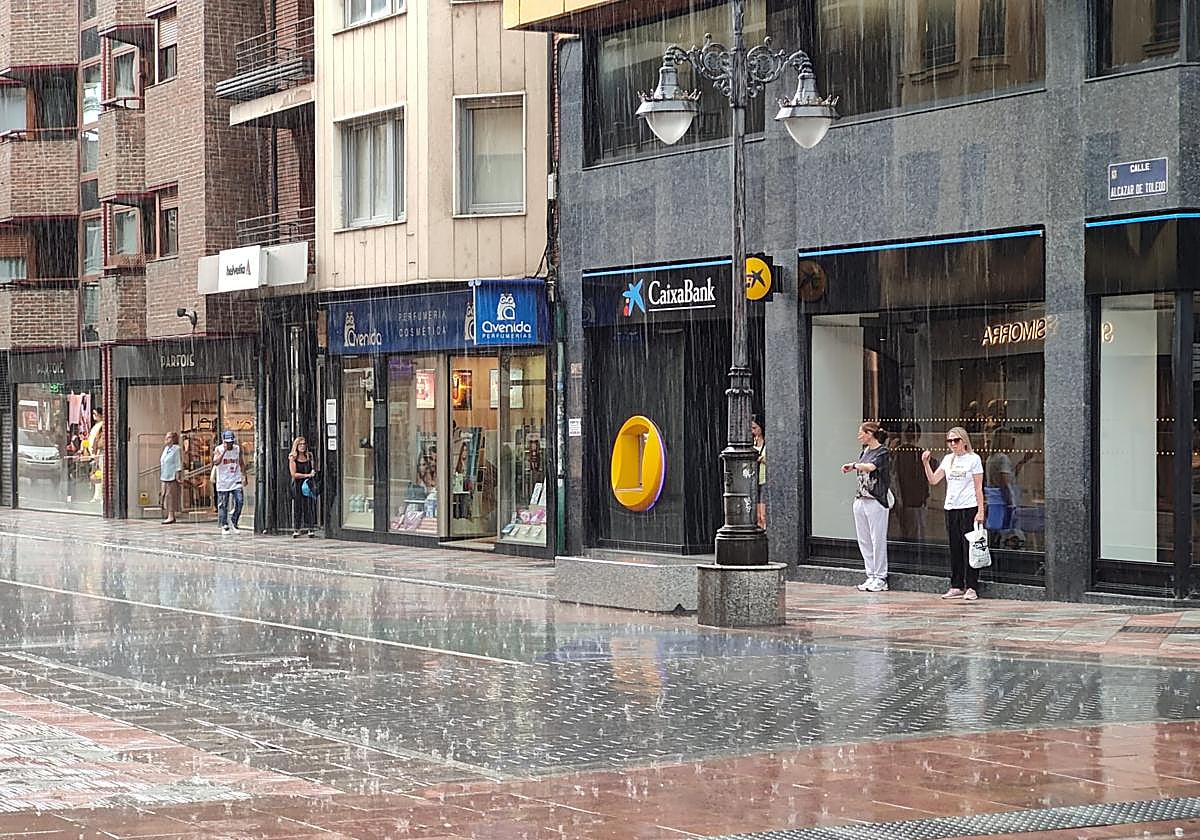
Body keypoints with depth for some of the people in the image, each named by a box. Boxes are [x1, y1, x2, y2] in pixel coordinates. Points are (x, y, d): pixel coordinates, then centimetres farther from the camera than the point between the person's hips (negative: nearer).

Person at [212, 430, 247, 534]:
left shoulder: (238, 449, 4)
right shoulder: (218, 450, -6)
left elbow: (242, 464, 14)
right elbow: (216, 462, -23)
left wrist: (244, 477, 9)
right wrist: (224, 451, -26)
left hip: (236, 480, 3)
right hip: (223, 481, -3)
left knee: (239, 501, -10)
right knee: (223, 505, 1)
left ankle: (233, 522, 9)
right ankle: (224, 526, 10)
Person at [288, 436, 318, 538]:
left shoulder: (309, 456, 10)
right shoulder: (293, 458, -2)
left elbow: (314, 468, 24)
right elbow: (294, 474, -8)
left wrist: (313, 471, 1)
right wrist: (307, 475, -11)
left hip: (308, 485, 3)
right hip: (297, 485, -3)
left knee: (309, 506, -2)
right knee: (297, 507, -2)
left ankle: (309, 529, -2)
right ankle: (296, 530, 2)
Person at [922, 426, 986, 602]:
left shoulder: (973, 459, -3)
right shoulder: (948, 459, 13)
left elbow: (978, 487, -4)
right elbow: (933, 480, 9)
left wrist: (980, 511, -10)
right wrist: (925, 463, -4)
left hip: (969, 508, -6)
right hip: (951, 508, 6)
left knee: (969, 546, -7)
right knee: (955, 548, 8)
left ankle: (971, 588, -4)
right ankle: (956, 586, 14)